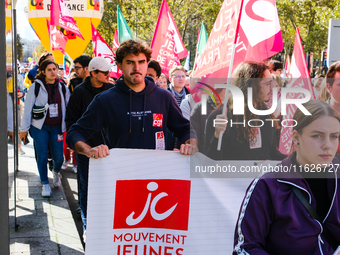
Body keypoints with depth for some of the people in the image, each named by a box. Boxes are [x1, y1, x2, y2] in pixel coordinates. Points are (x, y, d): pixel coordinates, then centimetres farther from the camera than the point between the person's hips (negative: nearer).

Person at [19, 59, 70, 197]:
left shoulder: (62, 87, 6)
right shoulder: (36, 86, -4)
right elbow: (28, 108, -1)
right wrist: (24, 129, -1)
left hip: (56, 127, 2)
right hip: (39, 127, -2)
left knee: (58, 157, -1)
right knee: (42, 156, -2)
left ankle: (56, 172, 34)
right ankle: (45, 184, 16)